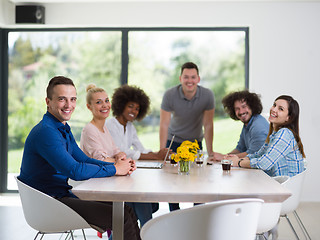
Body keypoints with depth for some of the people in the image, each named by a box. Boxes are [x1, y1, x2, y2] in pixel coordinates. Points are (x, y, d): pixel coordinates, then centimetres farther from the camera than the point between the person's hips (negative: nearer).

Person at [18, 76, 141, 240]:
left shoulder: (63, 129, 13)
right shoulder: (46, 132, -21)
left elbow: (83, 159, 14)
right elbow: (75, 171, -28)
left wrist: (118, 165, -3)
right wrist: (114, 169, -15)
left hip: (64, 196, 10)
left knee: (127, 210, 6)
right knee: (122, 219, -17)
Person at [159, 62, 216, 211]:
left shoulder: (207, 95, -19)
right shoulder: (170, 95, -21)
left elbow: (208, 125, -14)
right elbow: (164, 124, -19)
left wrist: (210, 152, -16)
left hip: (196, 141, 1)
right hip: (174, 140, 0)